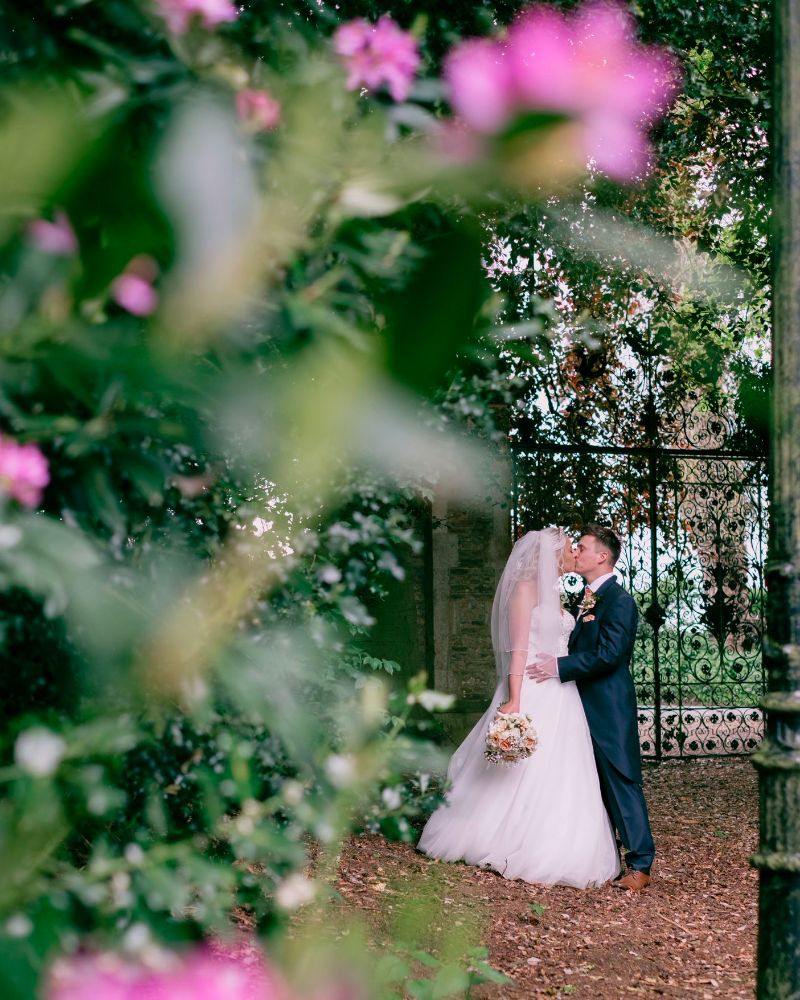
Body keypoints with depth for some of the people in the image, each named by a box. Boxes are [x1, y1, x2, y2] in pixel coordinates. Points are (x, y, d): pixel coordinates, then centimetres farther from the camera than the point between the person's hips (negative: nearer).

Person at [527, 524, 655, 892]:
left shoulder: (619, 599, -13)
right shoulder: (587, 599, 15)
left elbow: (609, 654, -22)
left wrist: (560, 667, -21)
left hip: (609, 708, -9)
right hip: (586, 706, 9)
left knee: (621, 782, -6)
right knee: (595, 783, 14)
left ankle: (640, 865, 0)